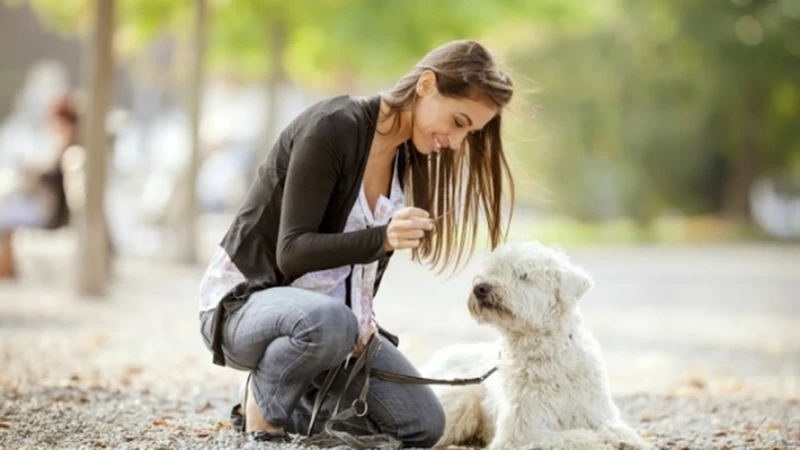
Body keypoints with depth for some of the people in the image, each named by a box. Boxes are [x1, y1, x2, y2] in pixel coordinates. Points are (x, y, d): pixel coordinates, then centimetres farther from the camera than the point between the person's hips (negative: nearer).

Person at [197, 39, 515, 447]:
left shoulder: (409, 157, 2)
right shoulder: (333, 127, -22)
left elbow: (369, 249, 9)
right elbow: (293, 252, -25)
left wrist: (363, 320, -8)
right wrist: (382, 238, -40)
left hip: (330, 313, 8)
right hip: (244, 302, -7)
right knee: (329, 319, -41)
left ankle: (285, 404, 14)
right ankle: (264, 403, -11)